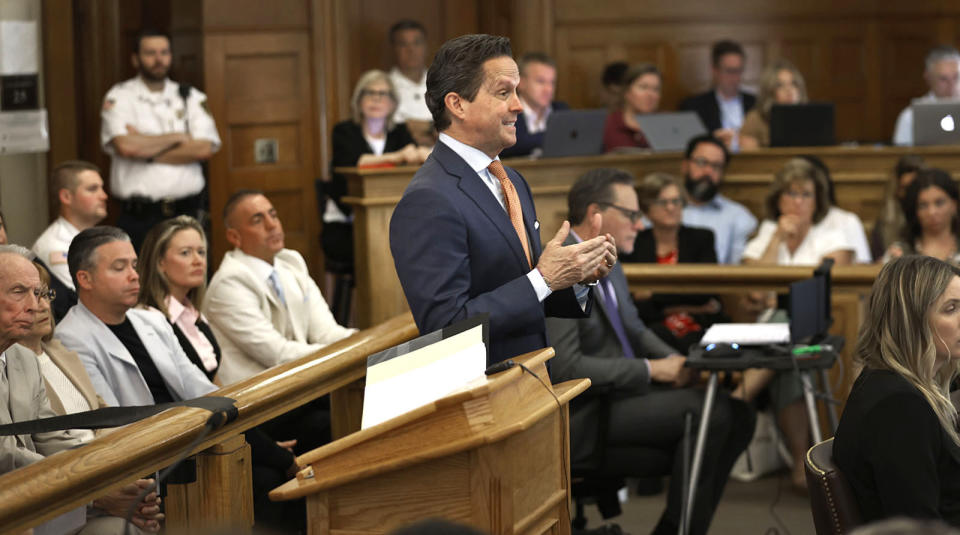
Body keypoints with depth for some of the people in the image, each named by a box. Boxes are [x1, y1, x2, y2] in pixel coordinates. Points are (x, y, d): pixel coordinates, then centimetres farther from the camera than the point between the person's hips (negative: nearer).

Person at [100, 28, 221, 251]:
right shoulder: (119, 97, 4)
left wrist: (146, 150, -6)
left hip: (187, 213, 3)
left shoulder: (191, 97, 12)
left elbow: (205, 149, -3)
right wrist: (178, 137, -3)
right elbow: (125, 145, -14)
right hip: (139, 216, -2)